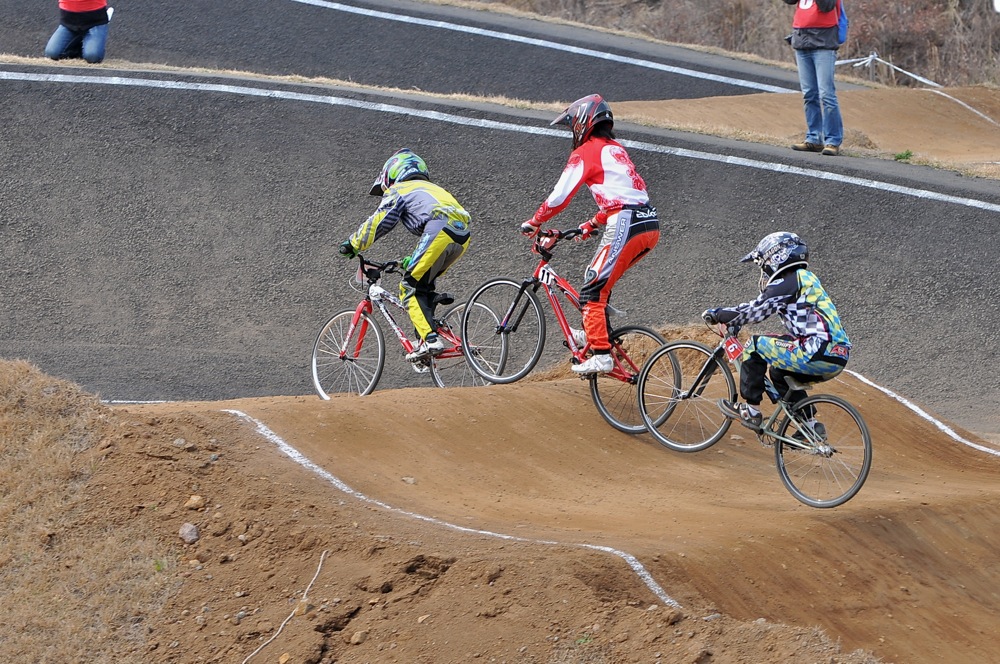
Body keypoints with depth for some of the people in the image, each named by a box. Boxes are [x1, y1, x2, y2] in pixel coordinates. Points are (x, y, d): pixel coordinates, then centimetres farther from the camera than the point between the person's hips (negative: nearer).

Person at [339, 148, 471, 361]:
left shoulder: (398, 190, 15)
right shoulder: (432, 188, 38)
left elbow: (377, 223, 8)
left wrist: (352, 245, 19)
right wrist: (413, 260, 50)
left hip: (439, 232, -8)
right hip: (462, 235, 8)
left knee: (410, 287, -3)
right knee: (423, 283, 24)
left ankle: (430, 339, -16)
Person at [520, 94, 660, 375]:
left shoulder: (586, 152, 0)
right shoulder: (617, 150, 25)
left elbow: (560, 196, -2)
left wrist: (533, 223, 11)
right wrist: (591, 225, 33)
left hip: (625, 226, -9)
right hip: (650, 224, 9)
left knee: (592, 289, -5)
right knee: (601, 279, 25)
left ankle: (601, 355, -11)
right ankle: (594, 333, 33)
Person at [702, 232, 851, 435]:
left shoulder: (788, 283, -5)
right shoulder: (805, 279, 25)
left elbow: (755, 310, -6)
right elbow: (759, 308, 28)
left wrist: (717, 314, 5)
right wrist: (725, 315, 26)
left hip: (819, 353, -10)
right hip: (838, 357, 10)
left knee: (756, 345, 0)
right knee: (779, 372, 29)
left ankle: (750, 411, 2)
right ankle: (811, 425, 24)